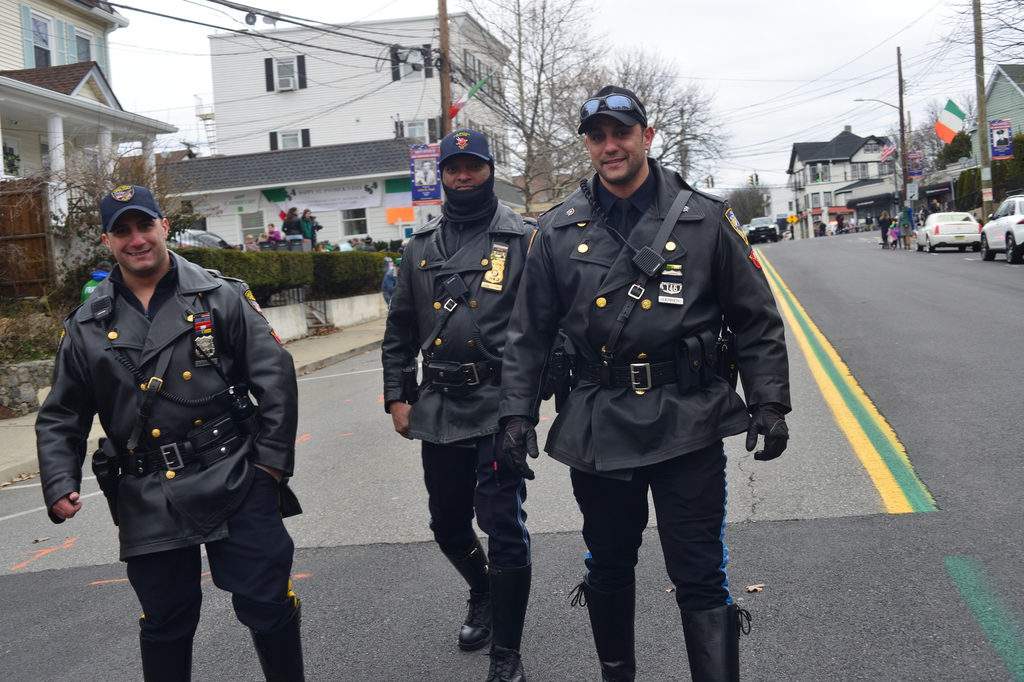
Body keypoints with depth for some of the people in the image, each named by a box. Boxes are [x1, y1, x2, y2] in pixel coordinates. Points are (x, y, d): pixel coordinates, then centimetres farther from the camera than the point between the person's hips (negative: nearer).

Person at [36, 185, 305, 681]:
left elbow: (275, 380, 0)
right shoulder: (86, 327, 9)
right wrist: (59, 486, 1)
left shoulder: (221, 298, 1)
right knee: (165, 625, 12)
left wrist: (271, 462, -6)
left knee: (268, 606, 2)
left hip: (235, 485, -2)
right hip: (148, 501, 2)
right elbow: (59, 419, 14)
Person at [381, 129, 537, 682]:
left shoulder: (523, 239, -1)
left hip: (499, 407, -5)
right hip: (437, 408, 5)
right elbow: (399, 330, 17)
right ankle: (483, 594, 46)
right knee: (447, 523, 17)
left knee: (503, 526, -6)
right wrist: (397, 397, 10)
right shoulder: (421, 248, 13)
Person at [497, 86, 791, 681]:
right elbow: (530, 334, 9)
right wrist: (518, 413, 3)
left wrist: (769, 403, -3)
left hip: (687, 425, -2)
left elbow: (757, 320, 4)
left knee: (701, 577, 0)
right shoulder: (559, 230, 5)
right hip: (597, 428, 3)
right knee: (608, 569, 18)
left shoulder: (706, 219, 0)